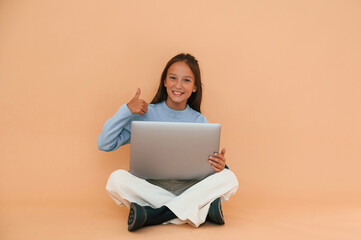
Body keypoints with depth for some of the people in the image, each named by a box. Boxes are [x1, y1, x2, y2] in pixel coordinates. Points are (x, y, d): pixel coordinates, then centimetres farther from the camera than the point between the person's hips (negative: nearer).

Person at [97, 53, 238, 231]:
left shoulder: (200, 121, 5)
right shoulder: (146, 114, 1)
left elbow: (208, 166, 5)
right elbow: (104, 144, -3)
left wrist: (219, 166, -18)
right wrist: (127, 111, -12)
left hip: (189, 188, 1)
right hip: (152, 188, -1)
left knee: (229, 178, -24)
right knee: (117, 179, -29)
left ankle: (153, 215, -26)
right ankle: (202, 210, -28)